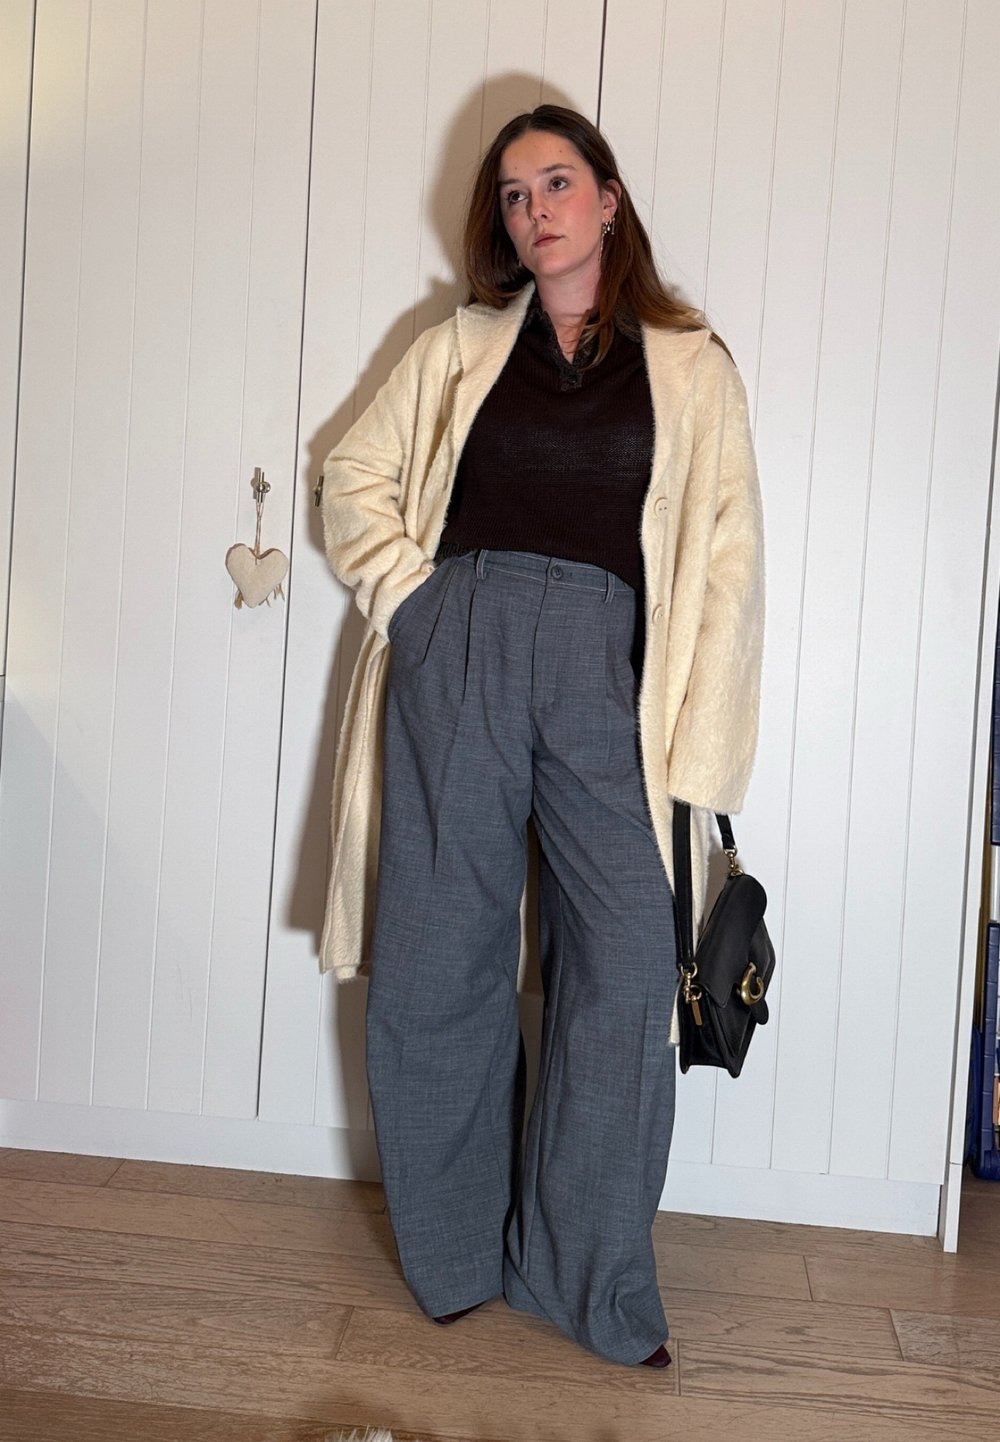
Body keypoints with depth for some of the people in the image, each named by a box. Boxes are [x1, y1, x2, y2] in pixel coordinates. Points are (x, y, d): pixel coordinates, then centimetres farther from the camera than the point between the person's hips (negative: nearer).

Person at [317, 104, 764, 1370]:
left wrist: (696, 750, -5)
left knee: (623, 969, -6)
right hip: (460, 650, 1)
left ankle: (590, 1280, 14)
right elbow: (356, 476, 16)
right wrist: (407, 592, -2)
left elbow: (728, 560, 4)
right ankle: (452, 1254, 23)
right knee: (440, 958, 3)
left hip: (602, 668, 0)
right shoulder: (459, 347, 17)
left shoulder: (691, 366, 12)